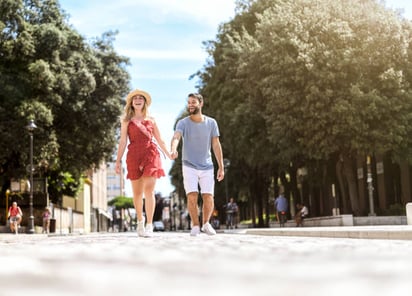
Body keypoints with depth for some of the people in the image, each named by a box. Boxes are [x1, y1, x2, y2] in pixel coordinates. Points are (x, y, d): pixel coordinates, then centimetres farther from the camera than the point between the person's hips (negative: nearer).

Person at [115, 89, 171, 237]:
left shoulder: (151, 119, 16)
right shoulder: (127, 121, 13)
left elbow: (159, 140, 20)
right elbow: (123, 141, 7)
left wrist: (169, 155, 16)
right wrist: (118, 160, -1)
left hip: (151, 154, 0)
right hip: (134, 155, 0)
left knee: (149, 190, -13)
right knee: (137, 193, 5)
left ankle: (149, 225, -14)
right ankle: (140, 221, 26)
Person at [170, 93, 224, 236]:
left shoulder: (211, 123, 0)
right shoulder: (183, 123, -7)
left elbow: (216, 145, 3)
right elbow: (176, 137, -25)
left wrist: (221, 167, 1)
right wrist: (173, 150, -48)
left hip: (207, 167, 1)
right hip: (189, 166, -1)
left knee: (208, 198, -5)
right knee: (192, 197, -11)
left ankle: (206, 223, 20)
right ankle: (195, 226, 9)